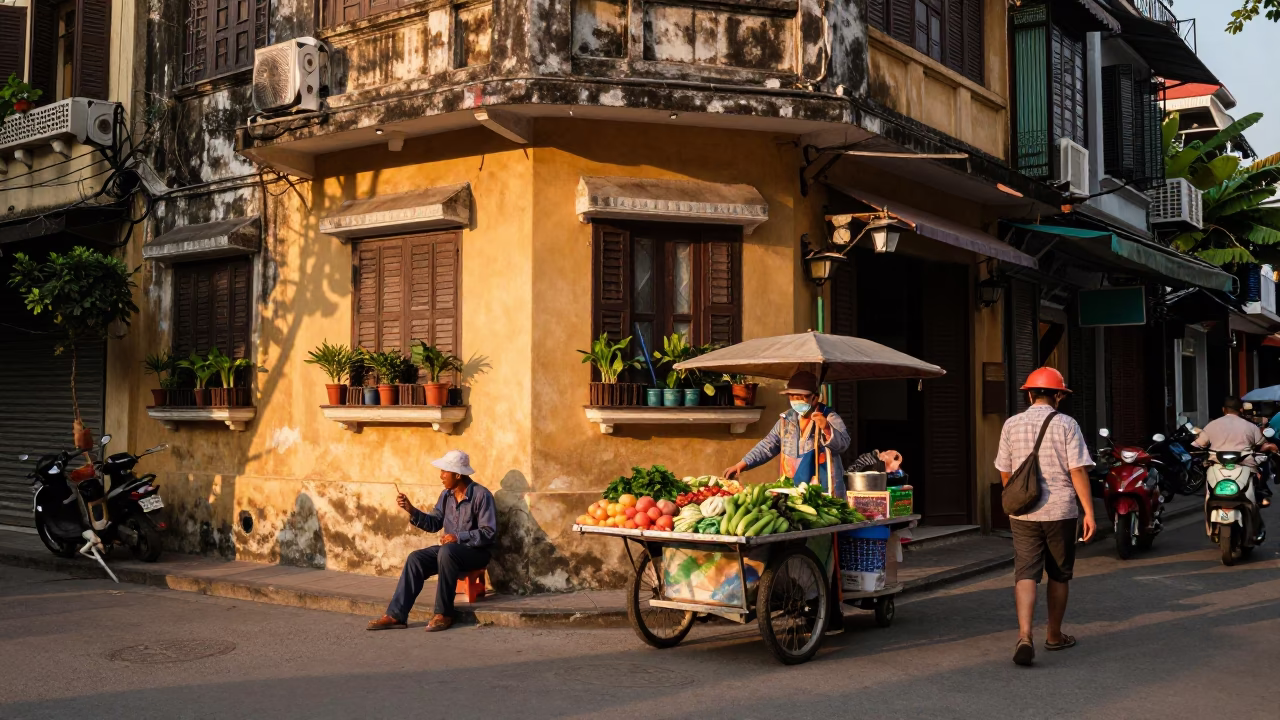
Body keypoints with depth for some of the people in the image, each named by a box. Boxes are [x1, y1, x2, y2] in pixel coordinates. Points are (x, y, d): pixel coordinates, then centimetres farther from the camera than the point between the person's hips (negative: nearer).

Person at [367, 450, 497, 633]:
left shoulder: (481, 495, -14)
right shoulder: (446, 495, 8)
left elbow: (489, 532, -18)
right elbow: (433, 523, 9)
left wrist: (459, 537, -25)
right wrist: (411, 510, -3)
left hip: (477, 551, -7)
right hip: (450, 548, 7)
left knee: (446, 552, -36)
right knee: (416, 558, -14)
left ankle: (444, 614, -27)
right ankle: (396, 615, -16)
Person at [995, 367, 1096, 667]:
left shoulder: (1011, 425, 4)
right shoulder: (1066, 425, -4)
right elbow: (1078, 471, -10)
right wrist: (1089, 512, -7)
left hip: (1023, 512, 1)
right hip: (1060, 511, -1)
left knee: (1025, 574, -3)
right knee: (1059, 575, 14)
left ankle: (1024, 635, -22)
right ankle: (1054, 636, 26)